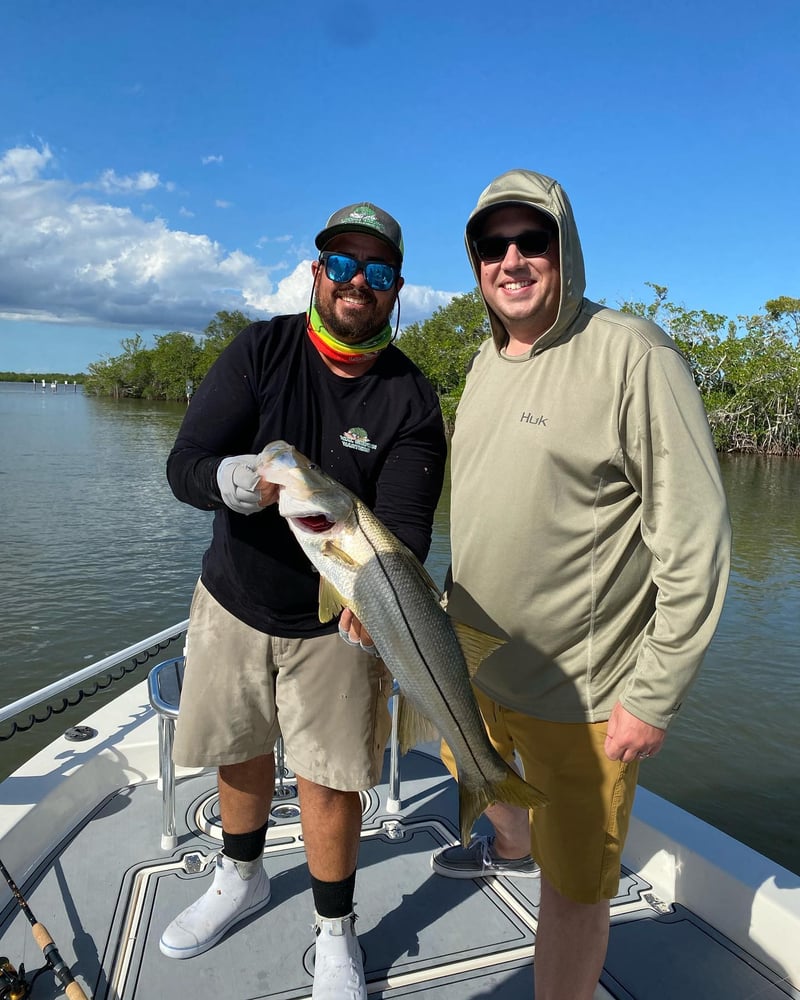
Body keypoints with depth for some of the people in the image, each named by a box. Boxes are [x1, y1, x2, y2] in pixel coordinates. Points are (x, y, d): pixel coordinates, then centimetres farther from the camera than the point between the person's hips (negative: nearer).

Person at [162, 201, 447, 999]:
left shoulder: (410, 399, -12)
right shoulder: (261, 351, -9)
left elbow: (404, 526, -20)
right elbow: (183, 465, -17)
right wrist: (239, 478, -40)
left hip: (337, 622, -2)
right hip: (233, 600, 3)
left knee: (329, 782, 3)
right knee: (240, 754, 19)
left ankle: (335, 935, 33)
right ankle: (240, 880, 49)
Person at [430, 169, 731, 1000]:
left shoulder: (631, 355, -17)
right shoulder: (486, 360, 7)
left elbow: (694, 536, -18)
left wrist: (655, 695, -18)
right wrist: (450, 613, 17)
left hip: (579, 685, -8)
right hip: (469, 654, 9)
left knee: (574, 886, 6)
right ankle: (510, 848, 65)